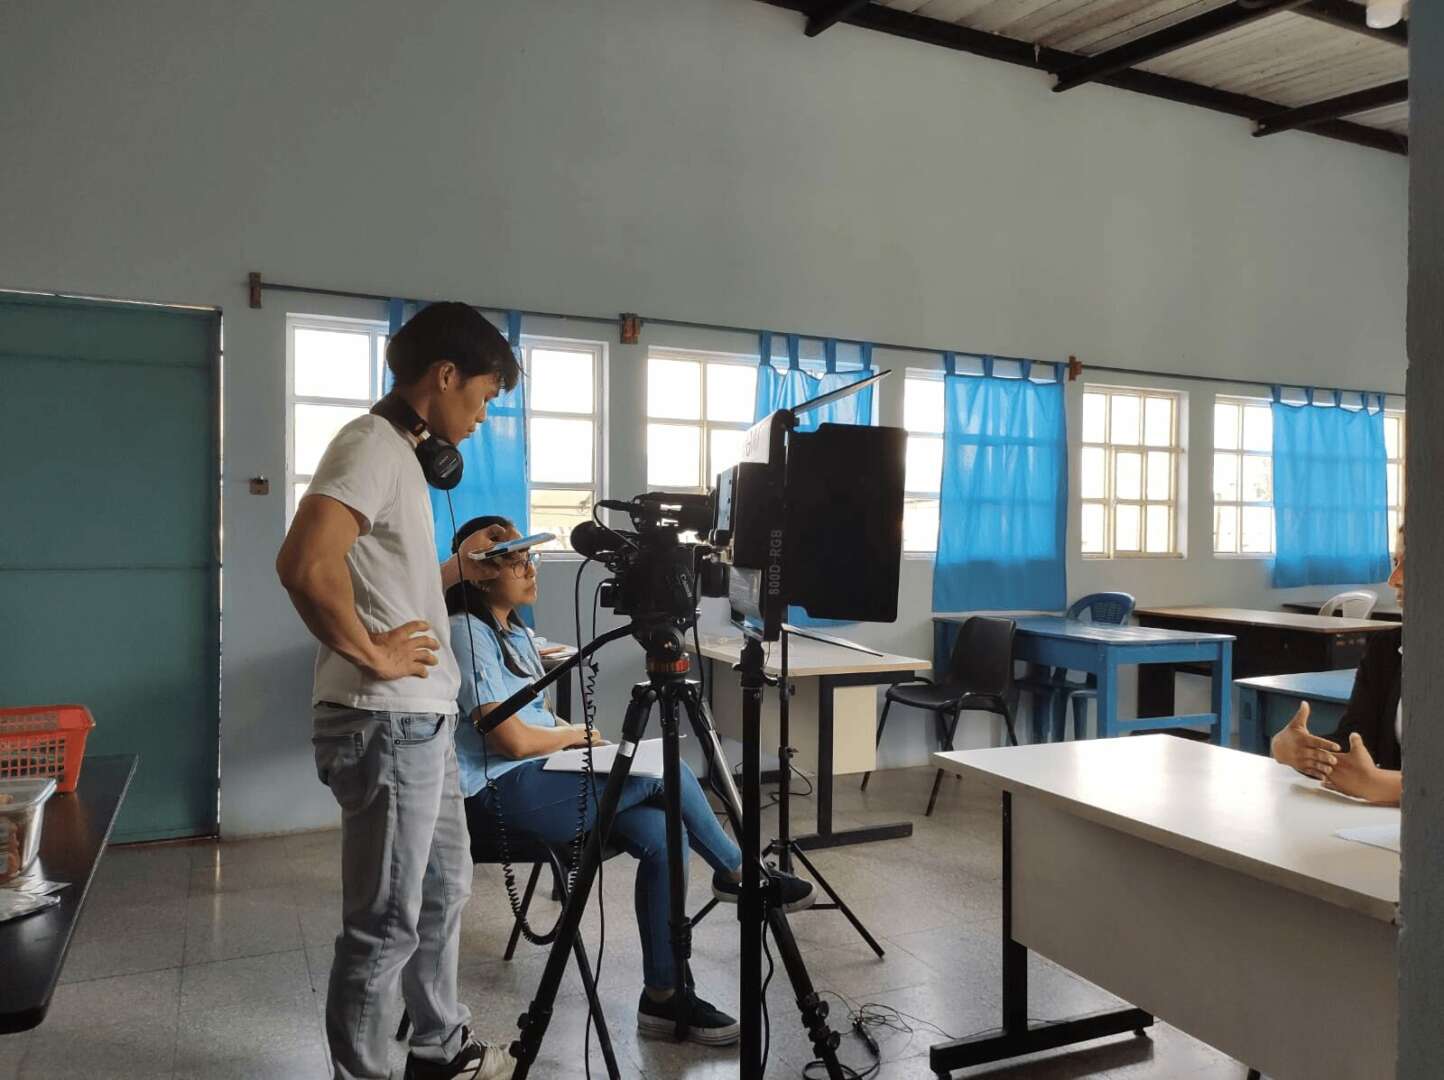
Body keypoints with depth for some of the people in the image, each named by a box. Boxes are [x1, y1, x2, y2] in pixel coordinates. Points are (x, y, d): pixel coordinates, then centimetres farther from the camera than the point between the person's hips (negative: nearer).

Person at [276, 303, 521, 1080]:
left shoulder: (403, 452, 16)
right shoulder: (372, 445, -15)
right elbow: (305, 564, -31)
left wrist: (458, 568, 17)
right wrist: (372, 655, -22)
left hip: (420, 719, 10)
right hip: (386, 725, -10)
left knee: (443, 891, 21)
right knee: (386, 924, 1)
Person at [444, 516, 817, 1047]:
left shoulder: (512, 629, 17)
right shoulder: (467, 634, -13)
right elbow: (513, 740, -18)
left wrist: (570, 732, 3)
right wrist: (577, 734, 0)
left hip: (538, 777, 9)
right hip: (501, 792, -9)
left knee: (662, 833, -13)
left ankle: (664, 995, -6)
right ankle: (738, 873, 6)